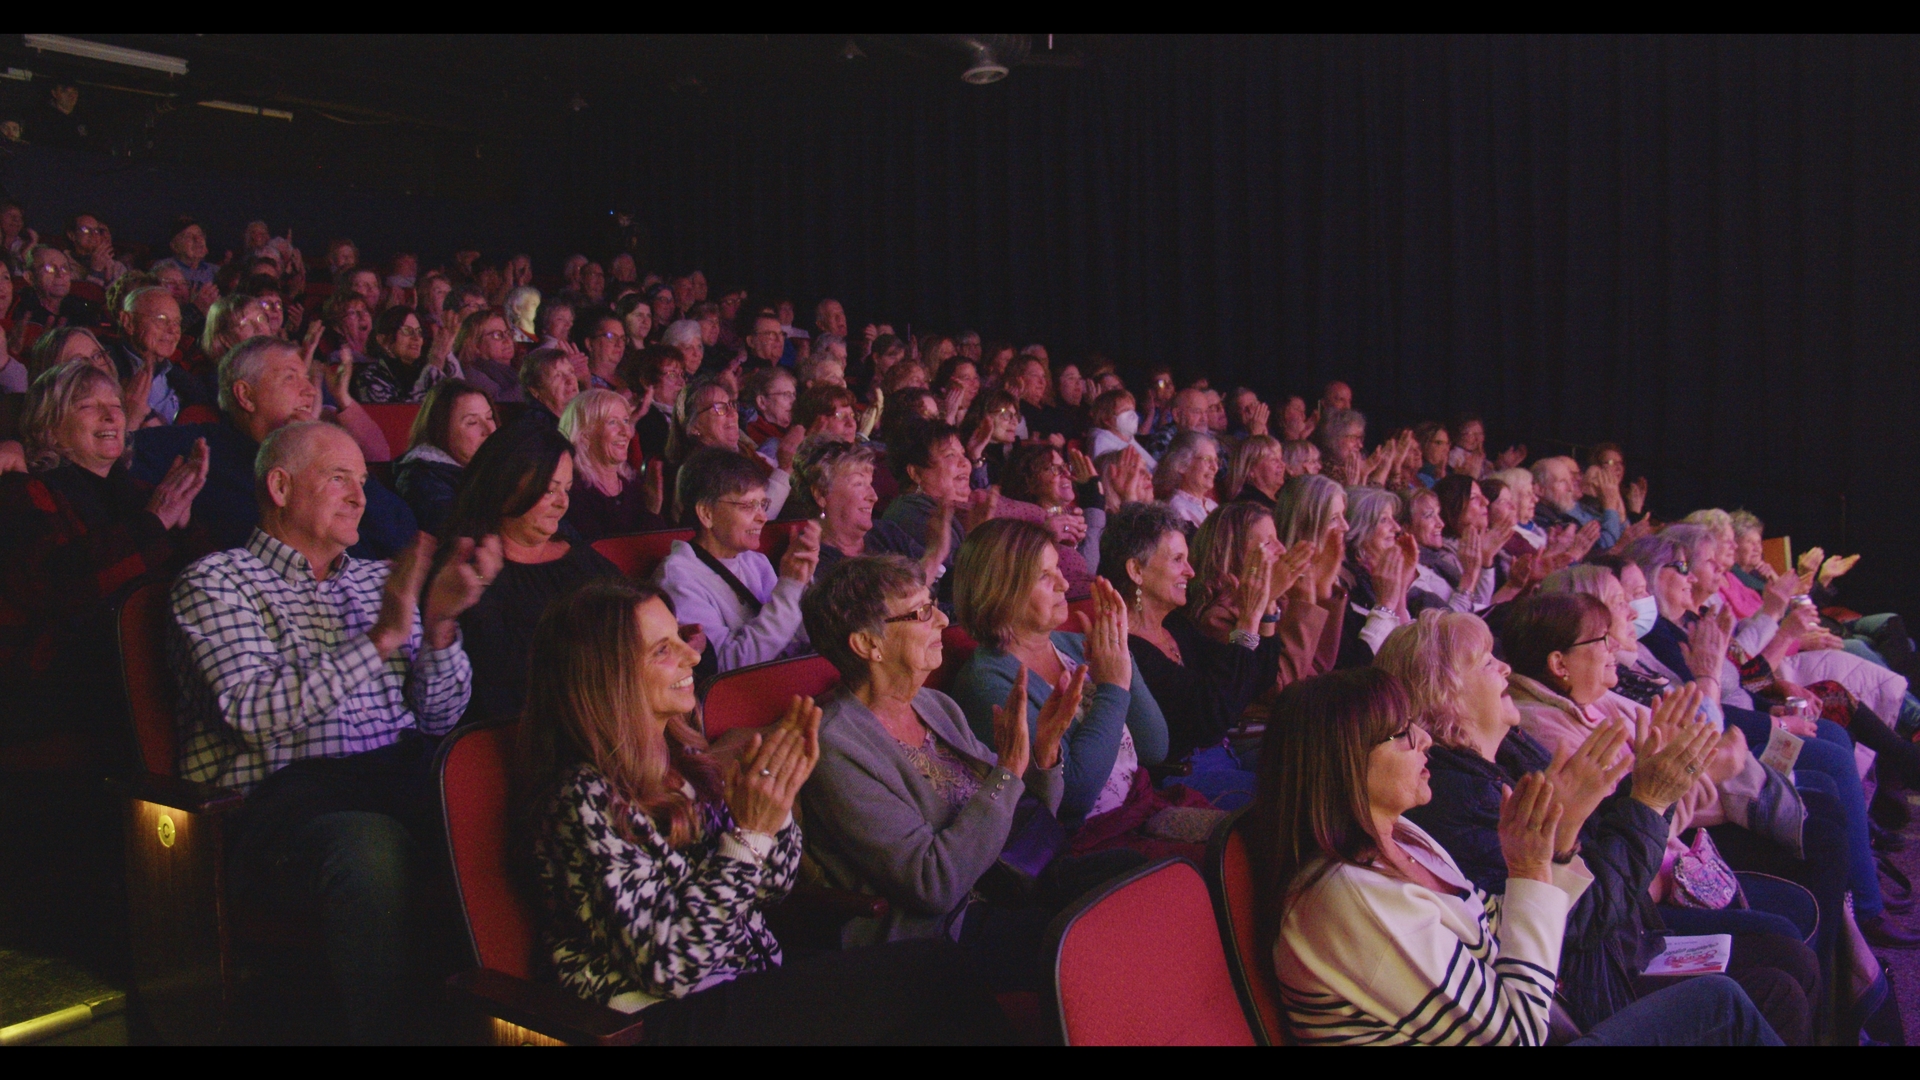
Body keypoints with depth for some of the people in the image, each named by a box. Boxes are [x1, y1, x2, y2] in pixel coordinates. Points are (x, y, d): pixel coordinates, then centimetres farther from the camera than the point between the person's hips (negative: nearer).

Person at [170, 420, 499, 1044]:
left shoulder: (377, 582, 23)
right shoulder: (216, 582, 7)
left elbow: (439, 718, 14)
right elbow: (255, 714, -11)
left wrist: (440, 624, -4)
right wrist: (382, 638, -14)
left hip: (400, 781, 5)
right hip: (284, 796, -5)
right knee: (370, 846, -39)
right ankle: (382, 1030, -23)